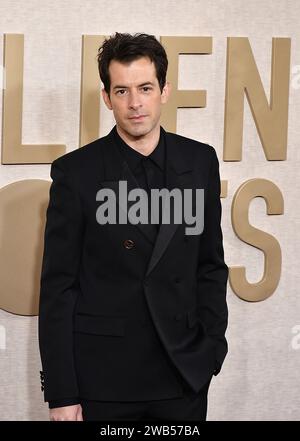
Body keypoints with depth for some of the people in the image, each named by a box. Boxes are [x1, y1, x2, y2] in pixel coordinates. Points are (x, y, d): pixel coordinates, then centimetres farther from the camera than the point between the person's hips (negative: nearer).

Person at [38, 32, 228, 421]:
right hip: (102, 377, -2)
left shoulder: (200, 161, 4)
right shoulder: (75, 172, -5)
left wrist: (212, 347, 4)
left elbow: (210, 265, 12)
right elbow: (58, 287, -5)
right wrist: (60, 394, -8)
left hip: (184, 373, 3)